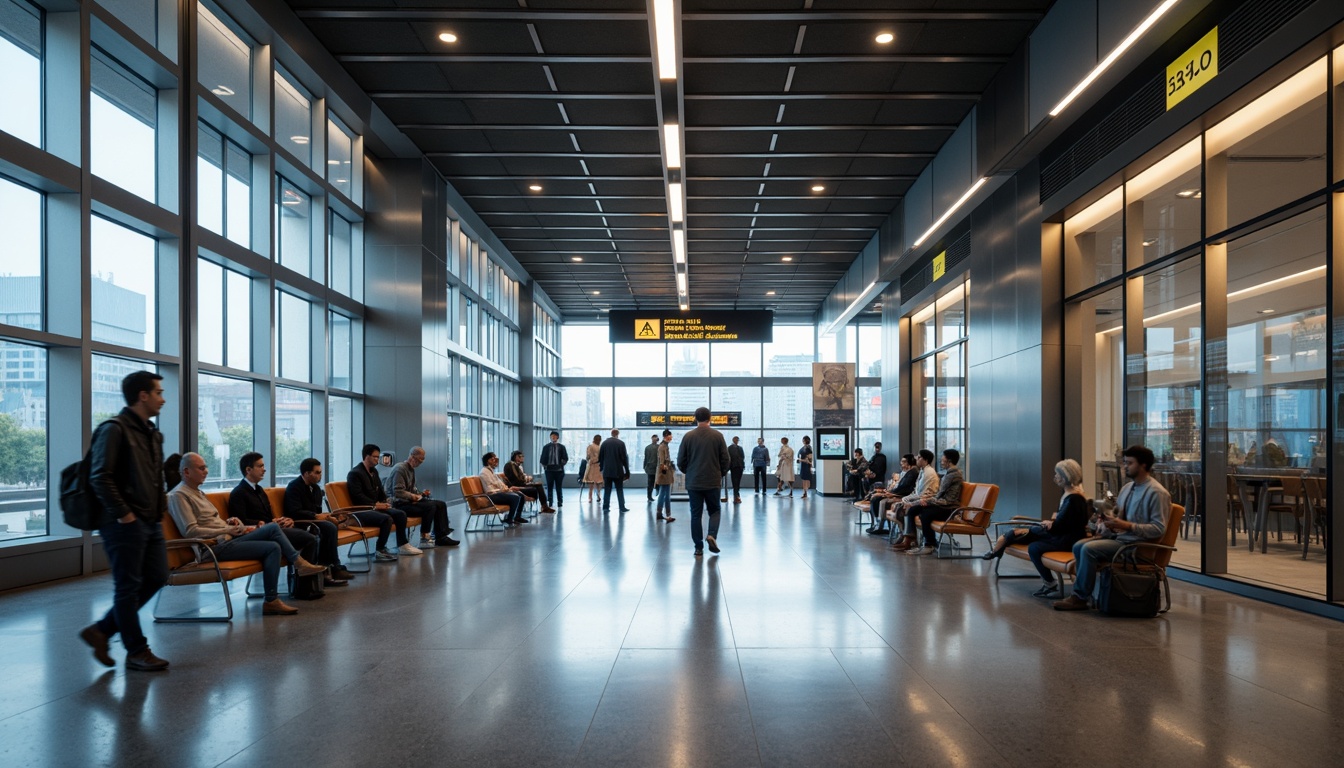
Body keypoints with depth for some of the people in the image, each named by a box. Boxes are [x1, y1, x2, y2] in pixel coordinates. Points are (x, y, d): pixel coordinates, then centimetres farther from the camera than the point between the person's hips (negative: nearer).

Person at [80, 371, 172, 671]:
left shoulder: (152, 433, 16)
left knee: (156, 578, 12)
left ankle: (101, 630, 23)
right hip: (125, 523, -9)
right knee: (129, 587, 1)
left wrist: (161, 509, 14)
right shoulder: (115, 429, -11)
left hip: (151, 522, 9)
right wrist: (124, 515, -17)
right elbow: (100, 478, -17)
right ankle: (137, 652, 11)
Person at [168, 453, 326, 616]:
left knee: (273, 527, -5)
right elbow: (191, 531, -20)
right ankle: (271, 602, -13)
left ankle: (299, 564, -4)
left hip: (226, 538, 9)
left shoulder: (197, 492, 19)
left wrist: (229, 522, 4)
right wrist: (226, 530, -17)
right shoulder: (179, 495, -11)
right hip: (215, 547, -9)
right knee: (272, 548, -18)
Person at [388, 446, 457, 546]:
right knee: (430, 506, -27)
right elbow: (397, 492, -24)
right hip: (399, 504, -10)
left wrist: (421, 492, 6)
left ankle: (441, 537, -1)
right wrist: (413, 496, -20)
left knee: (441, 505, 3)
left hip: (409, 501, 10)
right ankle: (424, 539, -16)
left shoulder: (411, 469, 14)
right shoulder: (400, 468, -15)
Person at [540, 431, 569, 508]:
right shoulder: (546, 447, 6)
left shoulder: (561, 447, 5)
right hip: (549, 469, 0)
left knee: (559, 487, 4)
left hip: (559, 470, 0)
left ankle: (560, 502, 9)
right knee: (549, 486, 2)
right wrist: (544, 466, 1)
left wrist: (561, 464, -3)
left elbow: (565, 458, 6)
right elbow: (543, 458, 8)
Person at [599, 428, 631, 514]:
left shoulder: (604, 443, 3)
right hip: (618, 471, -2)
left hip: (607, 471, 2)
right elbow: (624, 458, -7)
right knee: (620, 490, 6)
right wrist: (627, 470, 0)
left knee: (607, 490, 5)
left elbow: (600, 457, 4)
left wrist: (602, 467, 15)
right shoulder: (621, 443, -6)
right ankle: (622, 507, 5)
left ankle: (605, 508, 1)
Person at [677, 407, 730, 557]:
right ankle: (712, 535, -10)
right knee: (714, 511, 15)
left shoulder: (688, 436, -3)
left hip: (693, 483, 1)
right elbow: (725, 459, -2)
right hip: (713, 482, 0)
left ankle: (699, 548, 7)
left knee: (696, 515, 7)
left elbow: (680, 461, 0)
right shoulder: (717, 435, -4)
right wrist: (721, 474, 15)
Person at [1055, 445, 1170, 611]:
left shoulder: (1157, 493, -14)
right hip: (1118, 536, 9)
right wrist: (1105, 523, -4)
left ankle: (1080, 598, -12)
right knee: (1078, 546, -5)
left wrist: (1127, 526, -25)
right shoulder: (1127, 488, 12)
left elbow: (1159, 528, -20)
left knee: (1089, 549, -23)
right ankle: (1086, 590, -5)